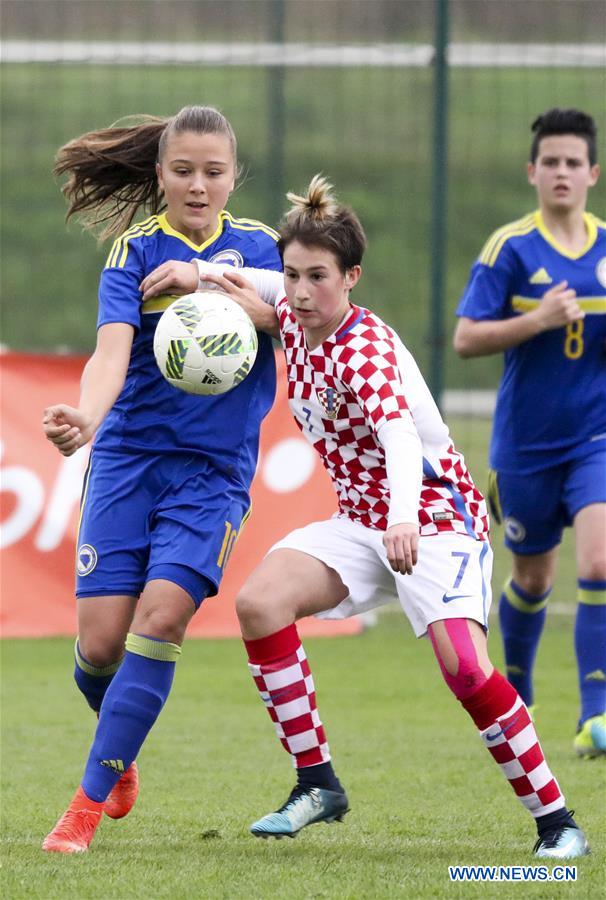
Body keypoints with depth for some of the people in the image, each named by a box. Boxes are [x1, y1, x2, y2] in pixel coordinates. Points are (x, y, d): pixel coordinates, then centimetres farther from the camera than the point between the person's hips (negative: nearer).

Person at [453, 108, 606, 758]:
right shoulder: (509, 249, -8)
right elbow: (466, 339, -11)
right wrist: (537, 320, -24)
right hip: (525, 442, -1)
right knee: (532, 577, 14)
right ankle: (514, 691, 42)